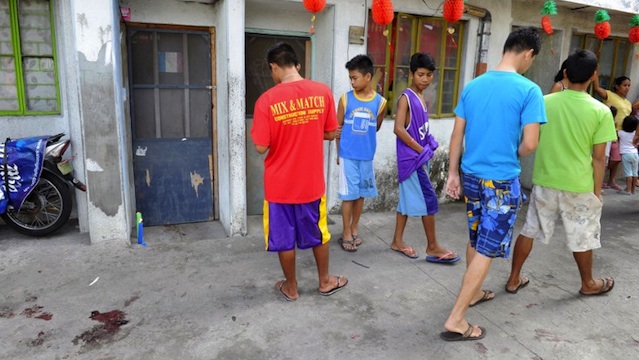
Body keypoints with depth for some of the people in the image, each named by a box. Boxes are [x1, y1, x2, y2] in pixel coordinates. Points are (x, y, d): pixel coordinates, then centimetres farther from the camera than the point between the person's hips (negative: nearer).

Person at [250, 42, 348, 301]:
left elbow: (261, 147, -13)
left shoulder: (267, 100, -15)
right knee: (318, 233, 20)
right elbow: (331, 134, 2)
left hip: (280, 183, -2)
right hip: (312, 180, 3)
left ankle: (291, 287, 31)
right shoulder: (323, 92, -7)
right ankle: (325, 281, 36)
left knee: (284, 238, 15)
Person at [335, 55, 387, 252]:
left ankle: (354, 228, 29)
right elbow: (338, 127, 4)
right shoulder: (345, 99, -4)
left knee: (361, 193, 12)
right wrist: (338, 152, 6)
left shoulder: (380, 102, -2)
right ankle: (346, 233, 15)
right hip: (348, 155, -2)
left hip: (367, 156, 2)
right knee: (348, 194, 3)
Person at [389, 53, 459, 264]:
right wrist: (421, 150, -16)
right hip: (411, 157, -9)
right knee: (429, 200, -4)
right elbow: (399, 129, -22)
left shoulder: (421, 98, 14)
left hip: (419, 157, 9)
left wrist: (427, 149, 3)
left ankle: (397, 241, 23)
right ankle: (433, 247, 8)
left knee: (408, 199, 13)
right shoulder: (406, 98, -13)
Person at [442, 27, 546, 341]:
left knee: (476, 241, 22)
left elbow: (457, 134, 5)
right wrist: (513, 157, 7)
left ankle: (473, 292, 41)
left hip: (471, 176, 6)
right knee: (487, 250, 1)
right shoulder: (529, 90, -12)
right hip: (502, 181, -6)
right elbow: (529, 143, -16)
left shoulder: (473, 86, 4)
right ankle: (455, 321, 2)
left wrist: (453, 173, 11)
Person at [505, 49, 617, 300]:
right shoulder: (600, 112, -11)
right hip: (579, 186, -2)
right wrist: (597, 190, 2)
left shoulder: (545, 102, -6)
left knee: (529, 230, 14)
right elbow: (598, 158, -8)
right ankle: (588, 284, 37)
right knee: (582, 238, 16)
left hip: (544, 182, 2)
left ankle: (514, 279, 22)